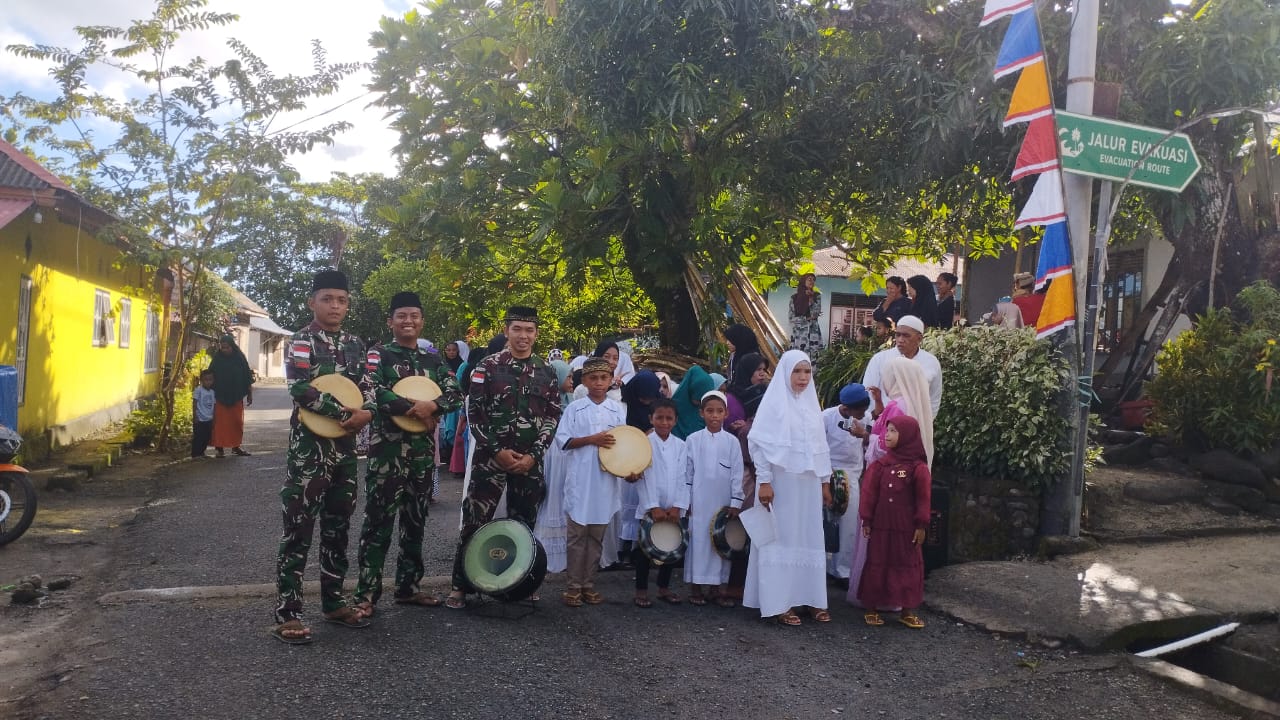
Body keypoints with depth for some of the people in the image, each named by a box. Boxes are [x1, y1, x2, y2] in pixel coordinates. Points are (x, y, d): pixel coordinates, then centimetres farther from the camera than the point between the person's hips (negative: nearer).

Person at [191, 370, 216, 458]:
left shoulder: (212, 392, 8)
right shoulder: (198, 390, -10)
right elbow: (194, 404, -11)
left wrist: (214, 419, 14)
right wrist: (194, 416, -15)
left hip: (209, 419, 6)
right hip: (200, 419, -6)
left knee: (207, 437, 11)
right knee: (198, 437, -3)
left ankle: (201, 452, 24)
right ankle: (195, 454, 6)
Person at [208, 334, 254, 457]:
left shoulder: (240, 358, 0)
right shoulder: (217, 359, -1)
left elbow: (247, 378, 4)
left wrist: (249, 394, 5)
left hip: (236, 397, 2)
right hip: (220, 397, -1)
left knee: (237, 422, 8)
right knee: (220, 422, -2)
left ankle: (236, 446, 20)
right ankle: (218, 447, 4)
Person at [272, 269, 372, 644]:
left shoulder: (355, 344, 12)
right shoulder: (301, 341, -6)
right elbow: (300, 390, -19)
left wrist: (367, 412, -11)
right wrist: (346, 413, -21)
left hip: (345, 448, 6)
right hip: (309, 448, -6)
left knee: (338, 528, 13)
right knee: (298, 530, -3)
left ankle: (333, 601, 25)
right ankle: (287, 614, 2)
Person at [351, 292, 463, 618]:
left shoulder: (434, 360, 12)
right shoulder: (378, 355, -1)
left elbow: (455, 395, 2)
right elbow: (370, 392, -17)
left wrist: (431, 406, -18)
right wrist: (414, 408, -20)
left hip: (423, 450, 5)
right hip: (387, 448, -5)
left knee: (415, 520, 12)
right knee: (379, 521, -3)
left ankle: (408, 586, 23)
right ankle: (366, 593, 4)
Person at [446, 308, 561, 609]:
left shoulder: (547, 373, 6)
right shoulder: (488, 367, -2)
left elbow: (553, 417, 5)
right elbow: (474, 412, -5)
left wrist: (533, 454, -6)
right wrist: (497, 450, -11)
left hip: (530, 460, 3)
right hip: (490, 456, -3)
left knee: (524, 524, 10)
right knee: (475, 521, -2)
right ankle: (460, 585, 8)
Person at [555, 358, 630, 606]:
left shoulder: (618, 409, 6)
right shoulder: (575, 408, 0)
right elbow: (562, 439, -4)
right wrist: (591, 439, -16)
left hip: (606, 480, 2)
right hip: (580, 480, -2)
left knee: (597, 535, 9)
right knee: (577, 533, 2)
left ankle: (589, 584, 19)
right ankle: (573, 586, 11)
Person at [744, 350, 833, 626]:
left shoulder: (811, 402, 11)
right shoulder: (774, 401, -6)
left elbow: (821, 444, 16)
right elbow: (758, 442, -11)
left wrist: (825, 481, 15)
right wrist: (764, 481, -16)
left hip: (808, 482, 6)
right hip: (781, 481, -6)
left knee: (809, 538, 9)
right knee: (781, 537, -1)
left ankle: (810, 597, 18)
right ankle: (779, 602, 5)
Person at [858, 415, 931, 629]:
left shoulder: (918, 467, -6)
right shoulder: (880, 465, 0)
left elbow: (923, 498, -4)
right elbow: (869, 493, 1)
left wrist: (921, 525, -5)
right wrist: (866, 520, -1)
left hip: (907, 528, -1)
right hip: (881, 526, 2)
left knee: (908, 565, 8)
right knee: (877, 564, 9)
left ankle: (907, 611, 20)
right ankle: (871, 608, 18)